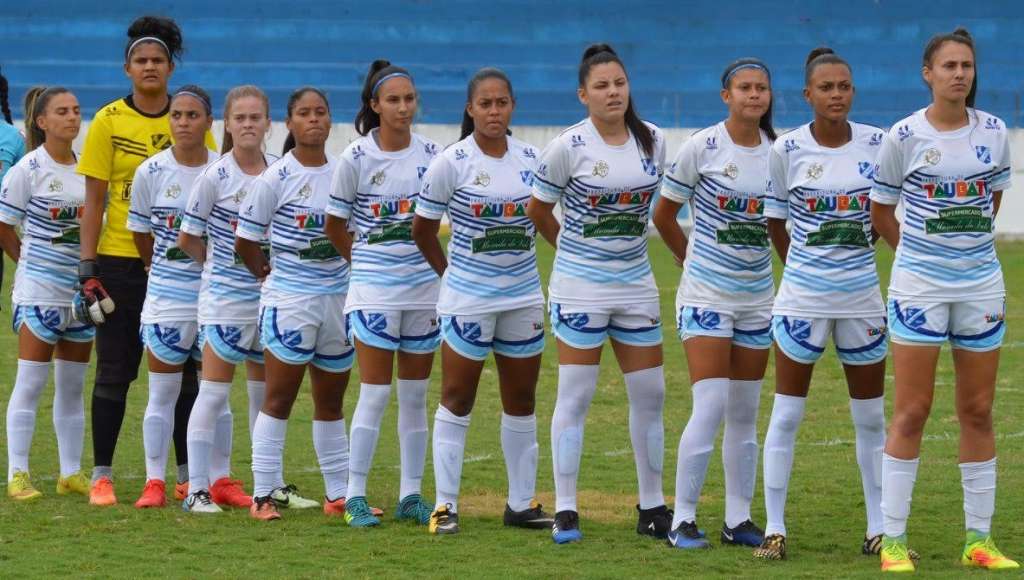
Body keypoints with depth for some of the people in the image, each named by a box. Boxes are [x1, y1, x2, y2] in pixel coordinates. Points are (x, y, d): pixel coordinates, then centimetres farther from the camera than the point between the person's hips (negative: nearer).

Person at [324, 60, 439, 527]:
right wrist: (364, 260, 8)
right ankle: (355, 496, -1)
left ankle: (411, 495, 12)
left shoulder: (431, 154, 3)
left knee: (415, 396, 6)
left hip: (424, 286, 3)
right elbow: (334, 224, 3)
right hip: (374, 289, -3)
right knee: (375, 394, -6)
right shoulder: (357, 158, -6)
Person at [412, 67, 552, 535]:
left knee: (522, 401, 9)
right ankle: (445, 505, 4)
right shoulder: (452, 163, -10)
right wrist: (449, 273, 1)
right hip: (468, 297, -4)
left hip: (524, 294, 4)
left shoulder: (529, 159, 2)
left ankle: (522, 503, 17)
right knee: (457, 399, 0)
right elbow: (423, 228, -2)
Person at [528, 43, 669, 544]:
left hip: (636, 283, 5)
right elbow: (537, 211, 1)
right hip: (580, 285, -5)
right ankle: (565, 512, 1)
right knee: (575, 396, -3)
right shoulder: (568, 147, -10)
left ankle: (652, 508, 16)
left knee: (650, 394, 6)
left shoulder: (653, 141, 2)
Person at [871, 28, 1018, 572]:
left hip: (981, 283, 3)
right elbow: (881, 211, 4)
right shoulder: (904, 137, -7)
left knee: (978, 411, 7)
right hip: (919, 283, -3)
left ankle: (980, 540, 14)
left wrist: (968, 239, 13)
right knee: (912, 413, -3)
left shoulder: (993, 133, 2)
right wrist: (916, 250, 8)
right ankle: (893, 541, 2)